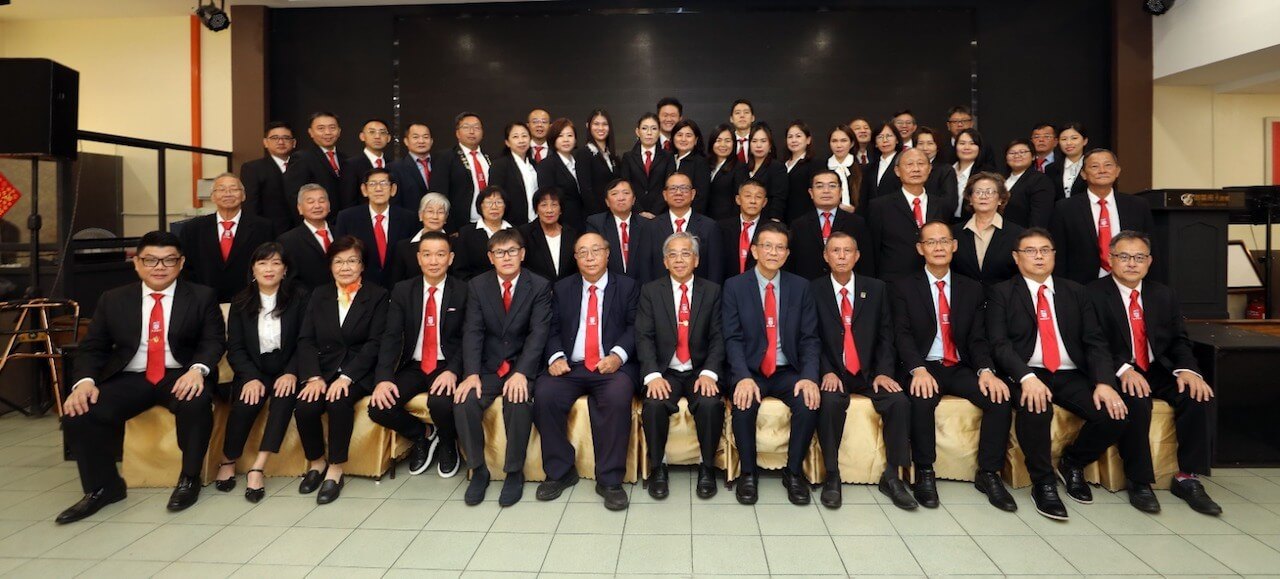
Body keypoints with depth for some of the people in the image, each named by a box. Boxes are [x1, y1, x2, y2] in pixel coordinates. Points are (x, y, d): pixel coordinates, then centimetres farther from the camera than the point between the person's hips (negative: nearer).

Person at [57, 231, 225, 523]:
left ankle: (189, 478, -12)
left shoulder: (202, 296, 5)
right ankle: (102, 488, 1)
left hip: (180, 376, -3)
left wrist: (197, 369, -24)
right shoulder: (113, 300, 11)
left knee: (197, 403, -35)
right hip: (129, 379, 3)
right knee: (78, 414, -21)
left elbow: (213, 340, -3)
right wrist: (84, 381, -12)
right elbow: (92, 348, 9)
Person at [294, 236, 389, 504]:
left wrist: (346, 377, -18)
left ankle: (336, 470, -15)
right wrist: (313, 377, -11)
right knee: (304, 407, -24)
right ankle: (316, 462, 3)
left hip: (358, 372, -3)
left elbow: (374, 343, -6)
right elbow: (306, 339, 6)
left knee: (339, 401, -32)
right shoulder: (319, 295, 14)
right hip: (324, 369, 3)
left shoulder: (377, 296, 3)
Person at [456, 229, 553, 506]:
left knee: (519, 403, -31)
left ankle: (514, 473, -10)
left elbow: (539, 333, -12)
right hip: (488, 366, 2)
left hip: (523, 366, -2)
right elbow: (473, 332, -4)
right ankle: (478, 470, -4)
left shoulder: (539, 286, -3)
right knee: (464, 402, -24)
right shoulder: (477, 285, 4)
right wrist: (472, 373, -19)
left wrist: (521, 373, -26)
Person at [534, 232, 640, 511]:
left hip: (613, 366, -2)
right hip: (570, 367, 3)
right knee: (544, 395, -26)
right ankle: (560, 472, -7)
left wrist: (618, 355, -17)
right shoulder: (562, 288, 17)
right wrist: (556, 357, -9)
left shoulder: (628, 287, 10)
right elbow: (553, 329, 11)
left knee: (617, 397, -34)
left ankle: (610, 480, -19)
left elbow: (635, 327, 0)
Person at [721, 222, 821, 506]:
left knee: (809, 403, -26)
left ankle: (794, 472, -3)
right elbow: (732, 339, -6)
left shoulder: (800, 286, 6)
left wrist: (809, 377, -16)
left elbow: (810, 339, 2)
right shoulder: (734, 286, 0)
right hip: (749, 370, -1)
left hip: (788, 371, 2)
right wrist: (744, 377, -23)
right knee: (743, 404, -31)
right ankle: (748, 473, -7)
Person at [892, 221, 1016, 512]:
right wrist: (918, 369, -23)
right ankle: (924, 474, -17)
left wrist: (986, 370, -14)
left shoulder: (972, 289, 13)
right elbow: (902, 334, -6)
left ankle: (988, 473, -7)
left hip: (961, 368, 3)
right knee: (922, 400, -34)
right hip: (923, 369, -3)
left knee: (1000, 398, -23)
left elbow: (978, 338, 6)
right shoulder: (904, 287, 4)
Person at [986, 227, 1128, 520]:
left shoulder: (1075, 292, 16)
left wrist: (1104, 382, -11)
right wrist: (1026, 377, -25)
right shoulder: (1001, 293, 5)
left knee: (1114, 413, -21)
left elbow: (1095, 341, 7)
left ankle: (1072, 463, 10)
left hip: (1070, 375, 4)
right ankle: (1043, 483, -14)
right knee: (1036, 409, -36)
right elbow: (999, 343, -7)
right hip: (1024, 374, -4)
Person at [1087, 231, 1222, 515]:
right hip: (1117, 373, -5)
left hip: (1159, 371, 6)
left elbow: (1179, 341, 11)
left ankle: (1187, 478, -10)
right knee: (1136, 401, -34)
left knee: (1200, 396, -21)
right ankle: (1139, 482, -18)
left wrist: (1187, 369, -11)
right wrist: (1123, 369, -27)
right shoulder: (1094, 294, -3)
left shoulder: (1163, 294, 14)